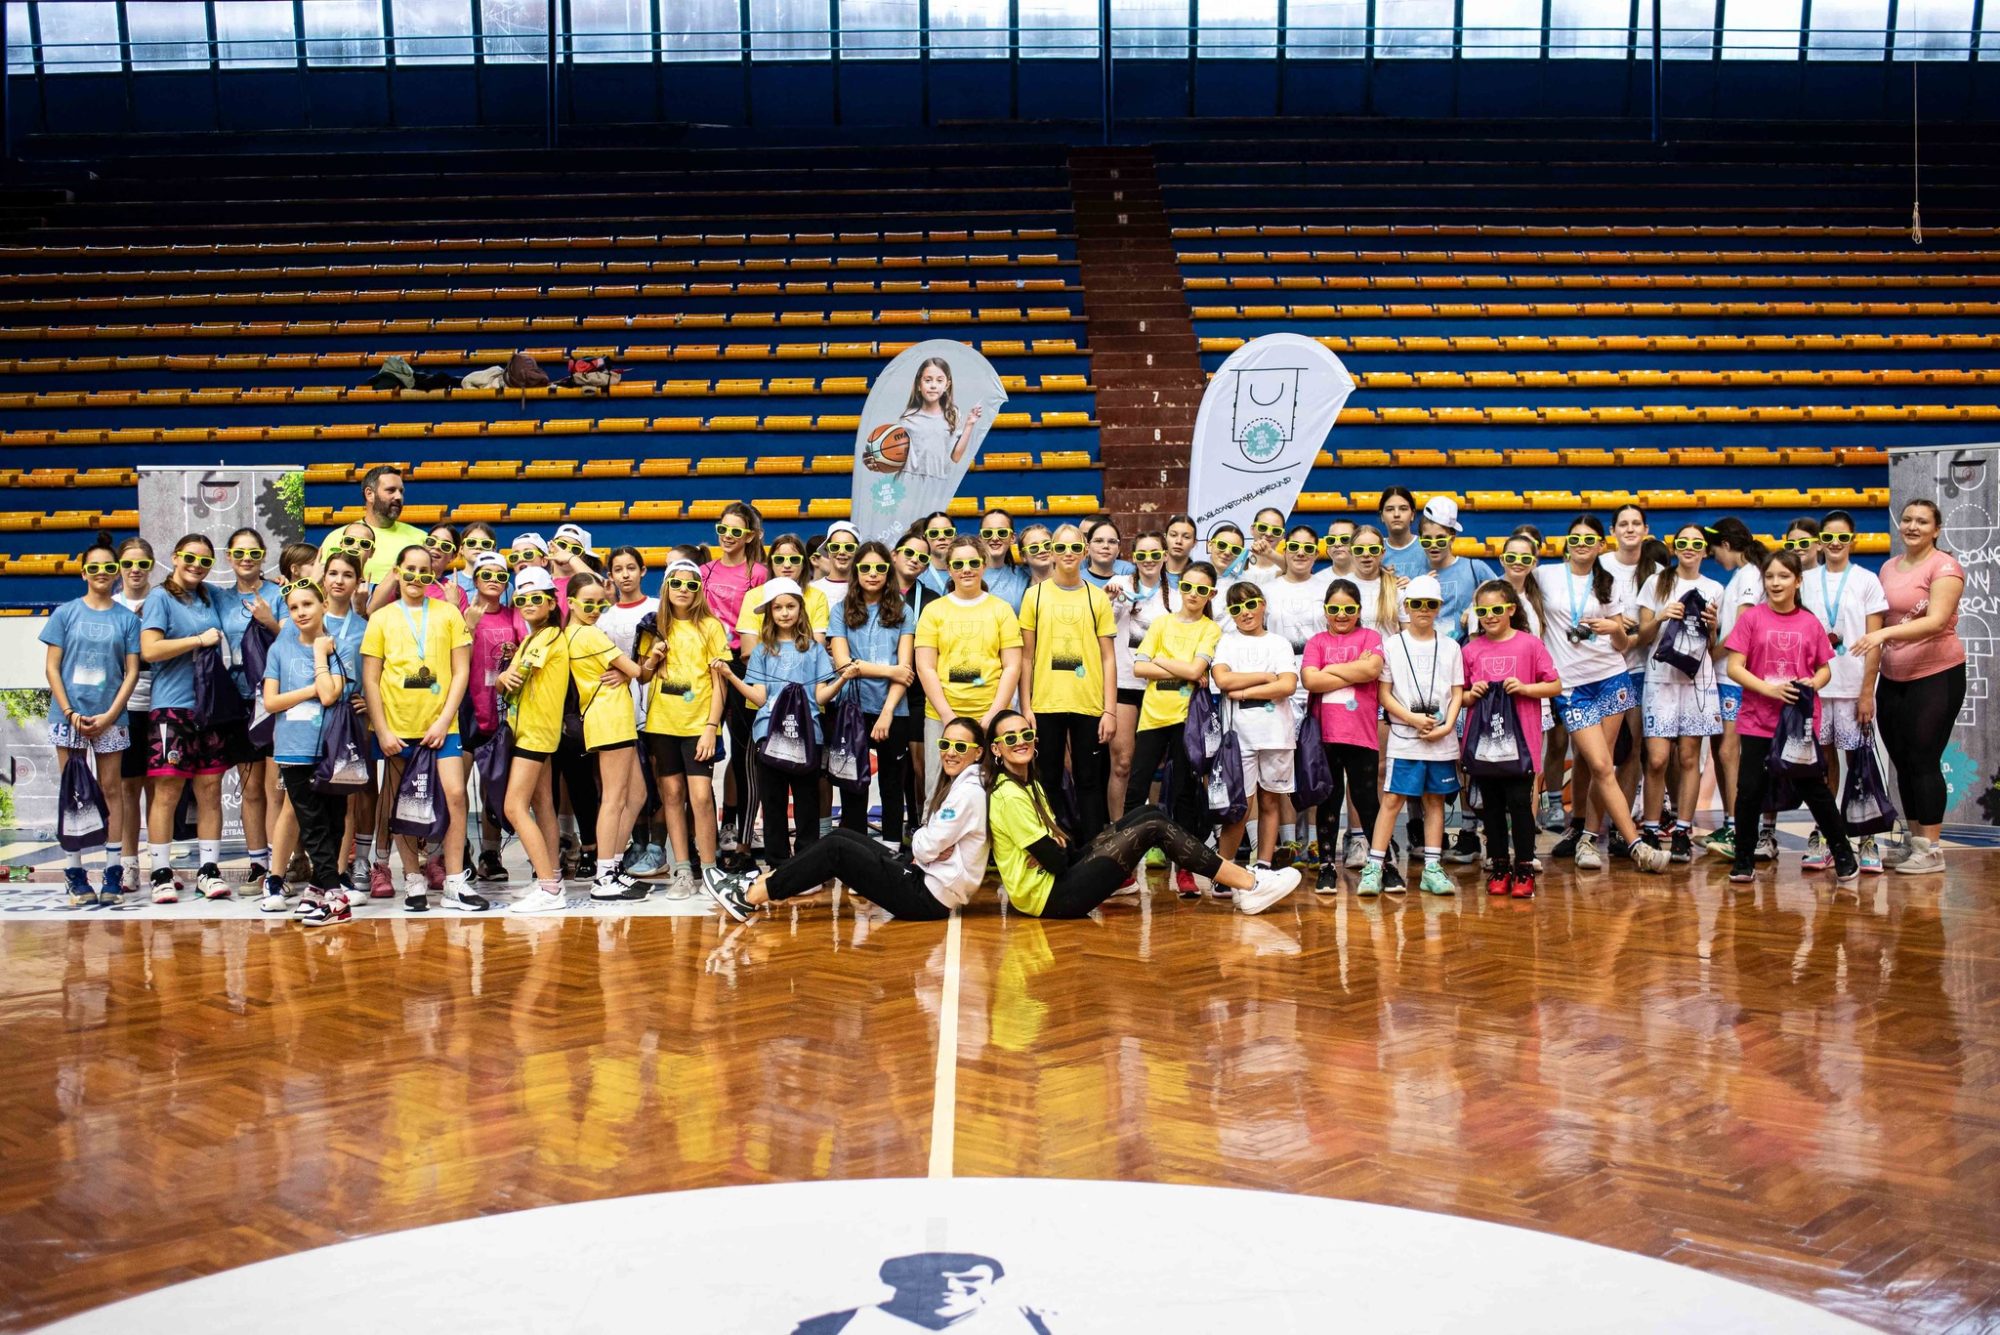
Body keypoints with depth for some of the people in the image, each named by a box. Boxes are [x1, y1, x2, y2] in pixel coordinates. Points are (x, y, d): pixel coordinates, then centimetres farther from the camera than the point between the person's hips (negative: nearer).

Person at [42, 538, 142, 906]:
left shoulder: (126, 618, 4)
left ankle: (112, 872, 7)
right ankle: (74, 873, 6)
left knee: (111, 788, 3)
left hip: (110, 718, 0)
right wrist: (70, 713, -8)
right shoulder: (65, 613, 4)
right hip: (70, 716, 0)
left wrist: (109, 716, -9)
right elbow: (52, 668, 2)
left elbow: (132, 671, 1)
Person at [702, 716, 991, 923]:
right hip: (924, 876, 9)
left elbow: (926, 847, -17)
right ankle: (761, 883, 3)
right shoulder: (954, 784, 15)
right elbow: (925, 845, 12)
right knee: (843, 835, 7)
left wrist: (918, 841, 3)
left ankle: (750, 898, -7)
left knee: (836, 849, -12)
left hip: (931, 896, -9)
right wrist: (923, 842, -8)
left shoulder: (969, 792, -15)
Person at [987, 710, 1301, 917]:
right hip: (1049, 898, -10)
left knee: (1147, 815, 5)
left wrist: (1059, 846, -9)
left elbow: (1065, 848, 12)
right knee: (1154, 828, -12)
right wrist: (1061, 848, 2)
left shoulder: (1029, 784, 15)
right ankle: (1249, 885, -7)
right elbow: (1055, 861, -18)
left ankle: (1232, 879, 0)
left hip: (1059, 877, 10)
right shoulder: (1009, 796, -17)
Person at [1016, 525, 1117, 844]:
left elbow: (1108, 658, 5)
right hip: (1045, 705, 0)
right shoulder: (1035, 595, 4)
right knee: (1047, 781, 7)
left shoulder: (1098, 597, 5)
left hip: (1089, 706, 0)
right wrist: (1025, 707, -2)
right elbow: (1026, 656, 5)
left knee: (1089, 781, 5)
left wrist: (1110, 710, -2)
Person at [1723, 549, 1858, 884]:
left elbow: (1824, 668, 13)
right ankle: (1743, 859, 13)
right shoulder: (1751, 618, -1)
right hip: (1757, 721, -1)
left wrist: (1814, 683, -9)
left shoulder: (1810, 623, 4)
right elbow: (1734, 668, -5)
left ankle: (1843, 854, 19)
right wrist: (1769, 689, -17)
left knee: (1814, 787, 4)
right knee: (1750, 789, 0)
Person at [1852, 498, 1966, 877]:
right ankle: (1914, 841, 19)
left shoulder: (1945, 567, -10)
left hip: (1936, 675, -7)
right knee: (1901, 760, 9)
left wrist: (1885, 633, -36)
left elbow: (1937, 621, -24)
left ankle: (1931, 849, 0)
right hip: (1893, 678, 7)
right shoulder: (1889, 568, 10)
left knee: (1924, 759, -7)